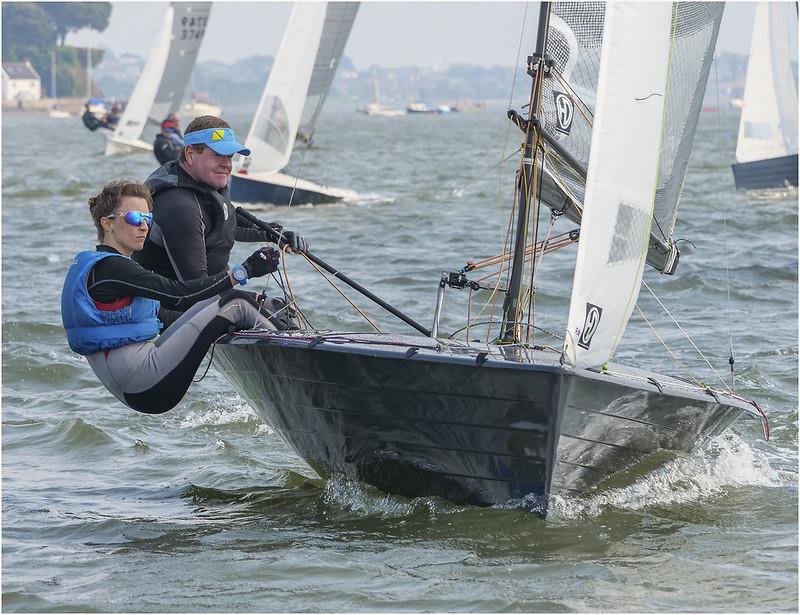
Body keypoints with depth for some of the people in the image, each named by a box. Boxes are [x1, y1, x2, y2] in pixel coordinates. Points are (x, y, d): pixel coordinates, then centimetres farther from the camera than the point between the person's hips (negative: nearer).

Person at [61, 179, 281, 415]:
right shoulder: (108, 268, -14)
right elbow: (177, 294, -21)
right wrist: (245, 270, -19)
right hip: (147, 387, -10)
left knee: (226, 298, 11)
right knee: (235, 306, -7)